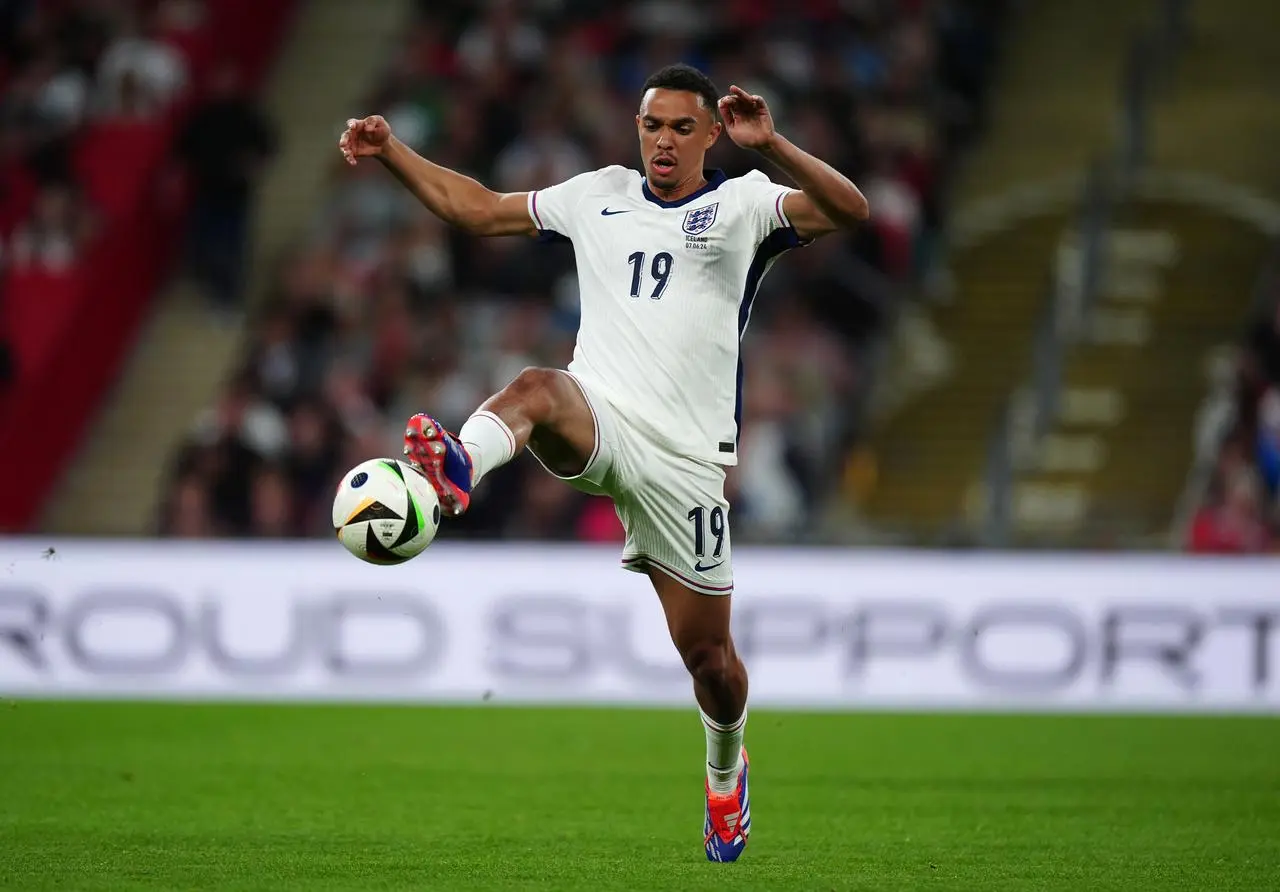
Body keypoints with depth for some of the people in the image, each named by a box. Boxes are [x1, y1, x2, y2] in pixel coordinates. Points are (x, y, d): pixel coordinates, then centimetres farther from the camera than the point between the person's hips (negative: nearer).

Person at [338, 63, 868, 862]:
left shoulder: (742, 204, 4)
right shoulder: (600, 196, 14)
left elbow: (850, 210, -13)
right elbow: (479, 209, 22)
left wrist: (772, 147, -27)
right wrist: (391, 151, 13)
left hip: (684, 456, -1)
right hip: (597, 420, 1)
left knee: (707, 652, 4)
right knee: (538, 387, -36)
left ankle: (727, 773, 34)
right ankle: (458, 468, -68)